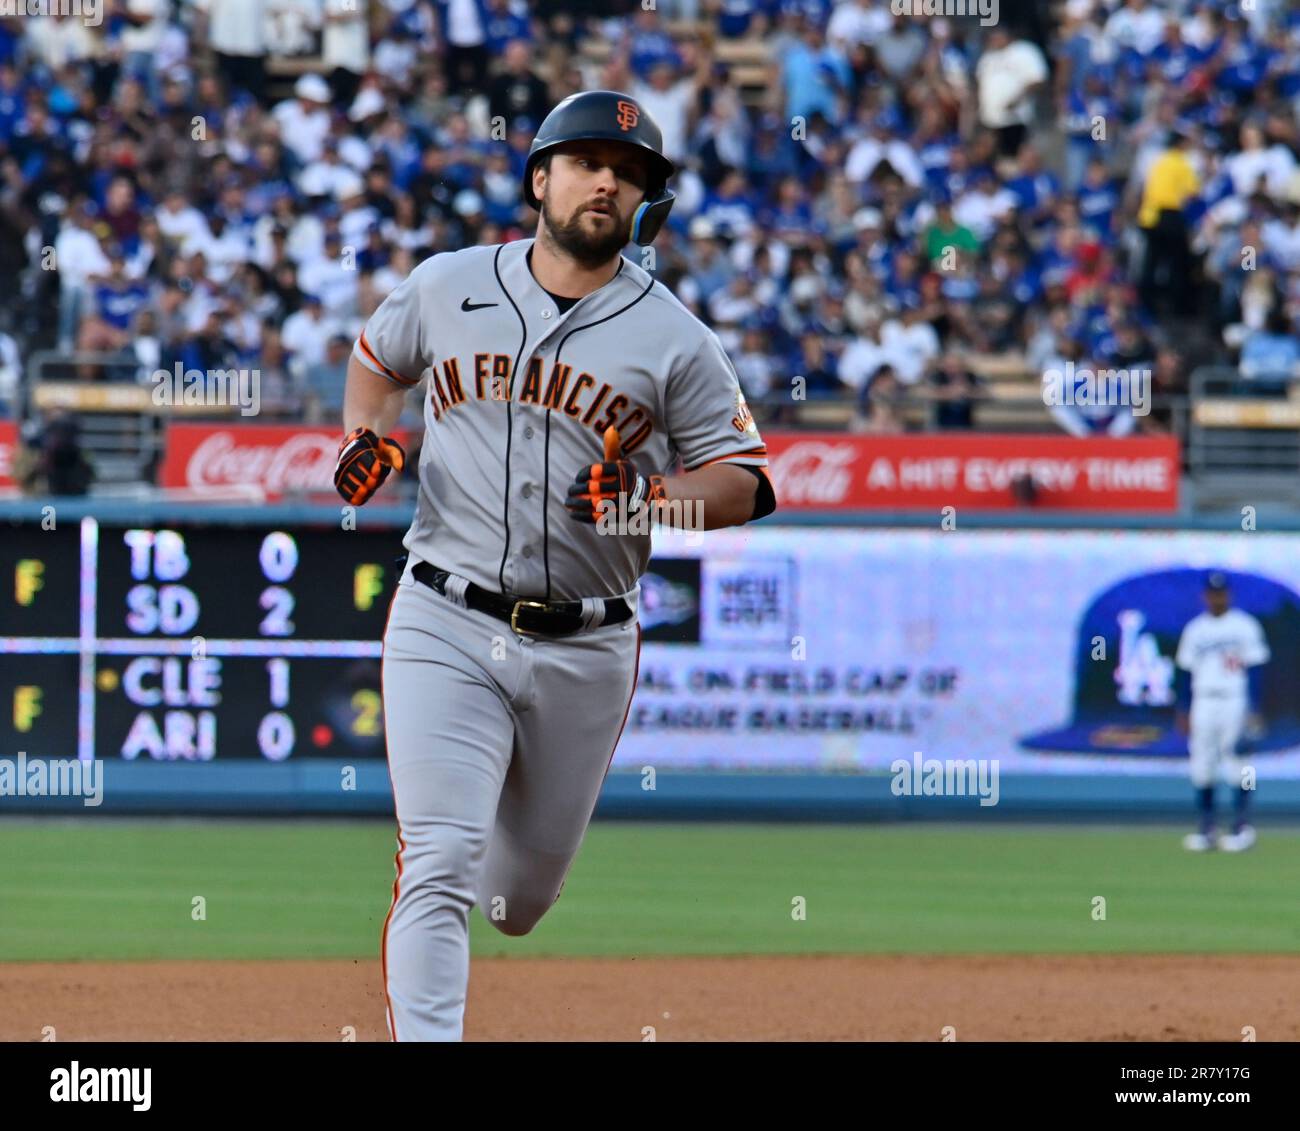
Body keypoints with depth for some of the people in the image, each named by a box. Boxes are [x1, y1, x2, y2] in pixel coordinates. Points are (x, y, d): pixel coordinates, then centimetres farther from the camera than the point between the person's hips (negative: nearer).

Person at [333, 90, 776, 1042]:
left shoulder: (675, 339, 0)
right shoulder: (446, 287, 5)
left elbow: (744, 482, 1)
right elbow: (379, 358, 25)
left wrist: (652, 498, -19)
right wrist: (366, 438, 5)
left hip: (586, 649, 1)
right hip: (446, 630, -1)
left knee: (523, 893, 15)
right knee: (440, 869, -16)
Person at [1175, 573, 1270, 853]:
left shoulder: (1245, 626, 1)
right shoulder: (1195, 630, 11)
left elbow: (1254, 671, -2)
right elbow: (1187, 671, 14)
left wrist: (1254, 711, -9)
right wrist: (1183, 712, 9)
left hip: (1235, 701, -4)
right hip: (1203, 702, 4)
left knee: (1236, 767, -9)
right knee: (1201, 767, 0)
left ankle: (1241, 827, -3)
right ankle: (1206, 829, 5)